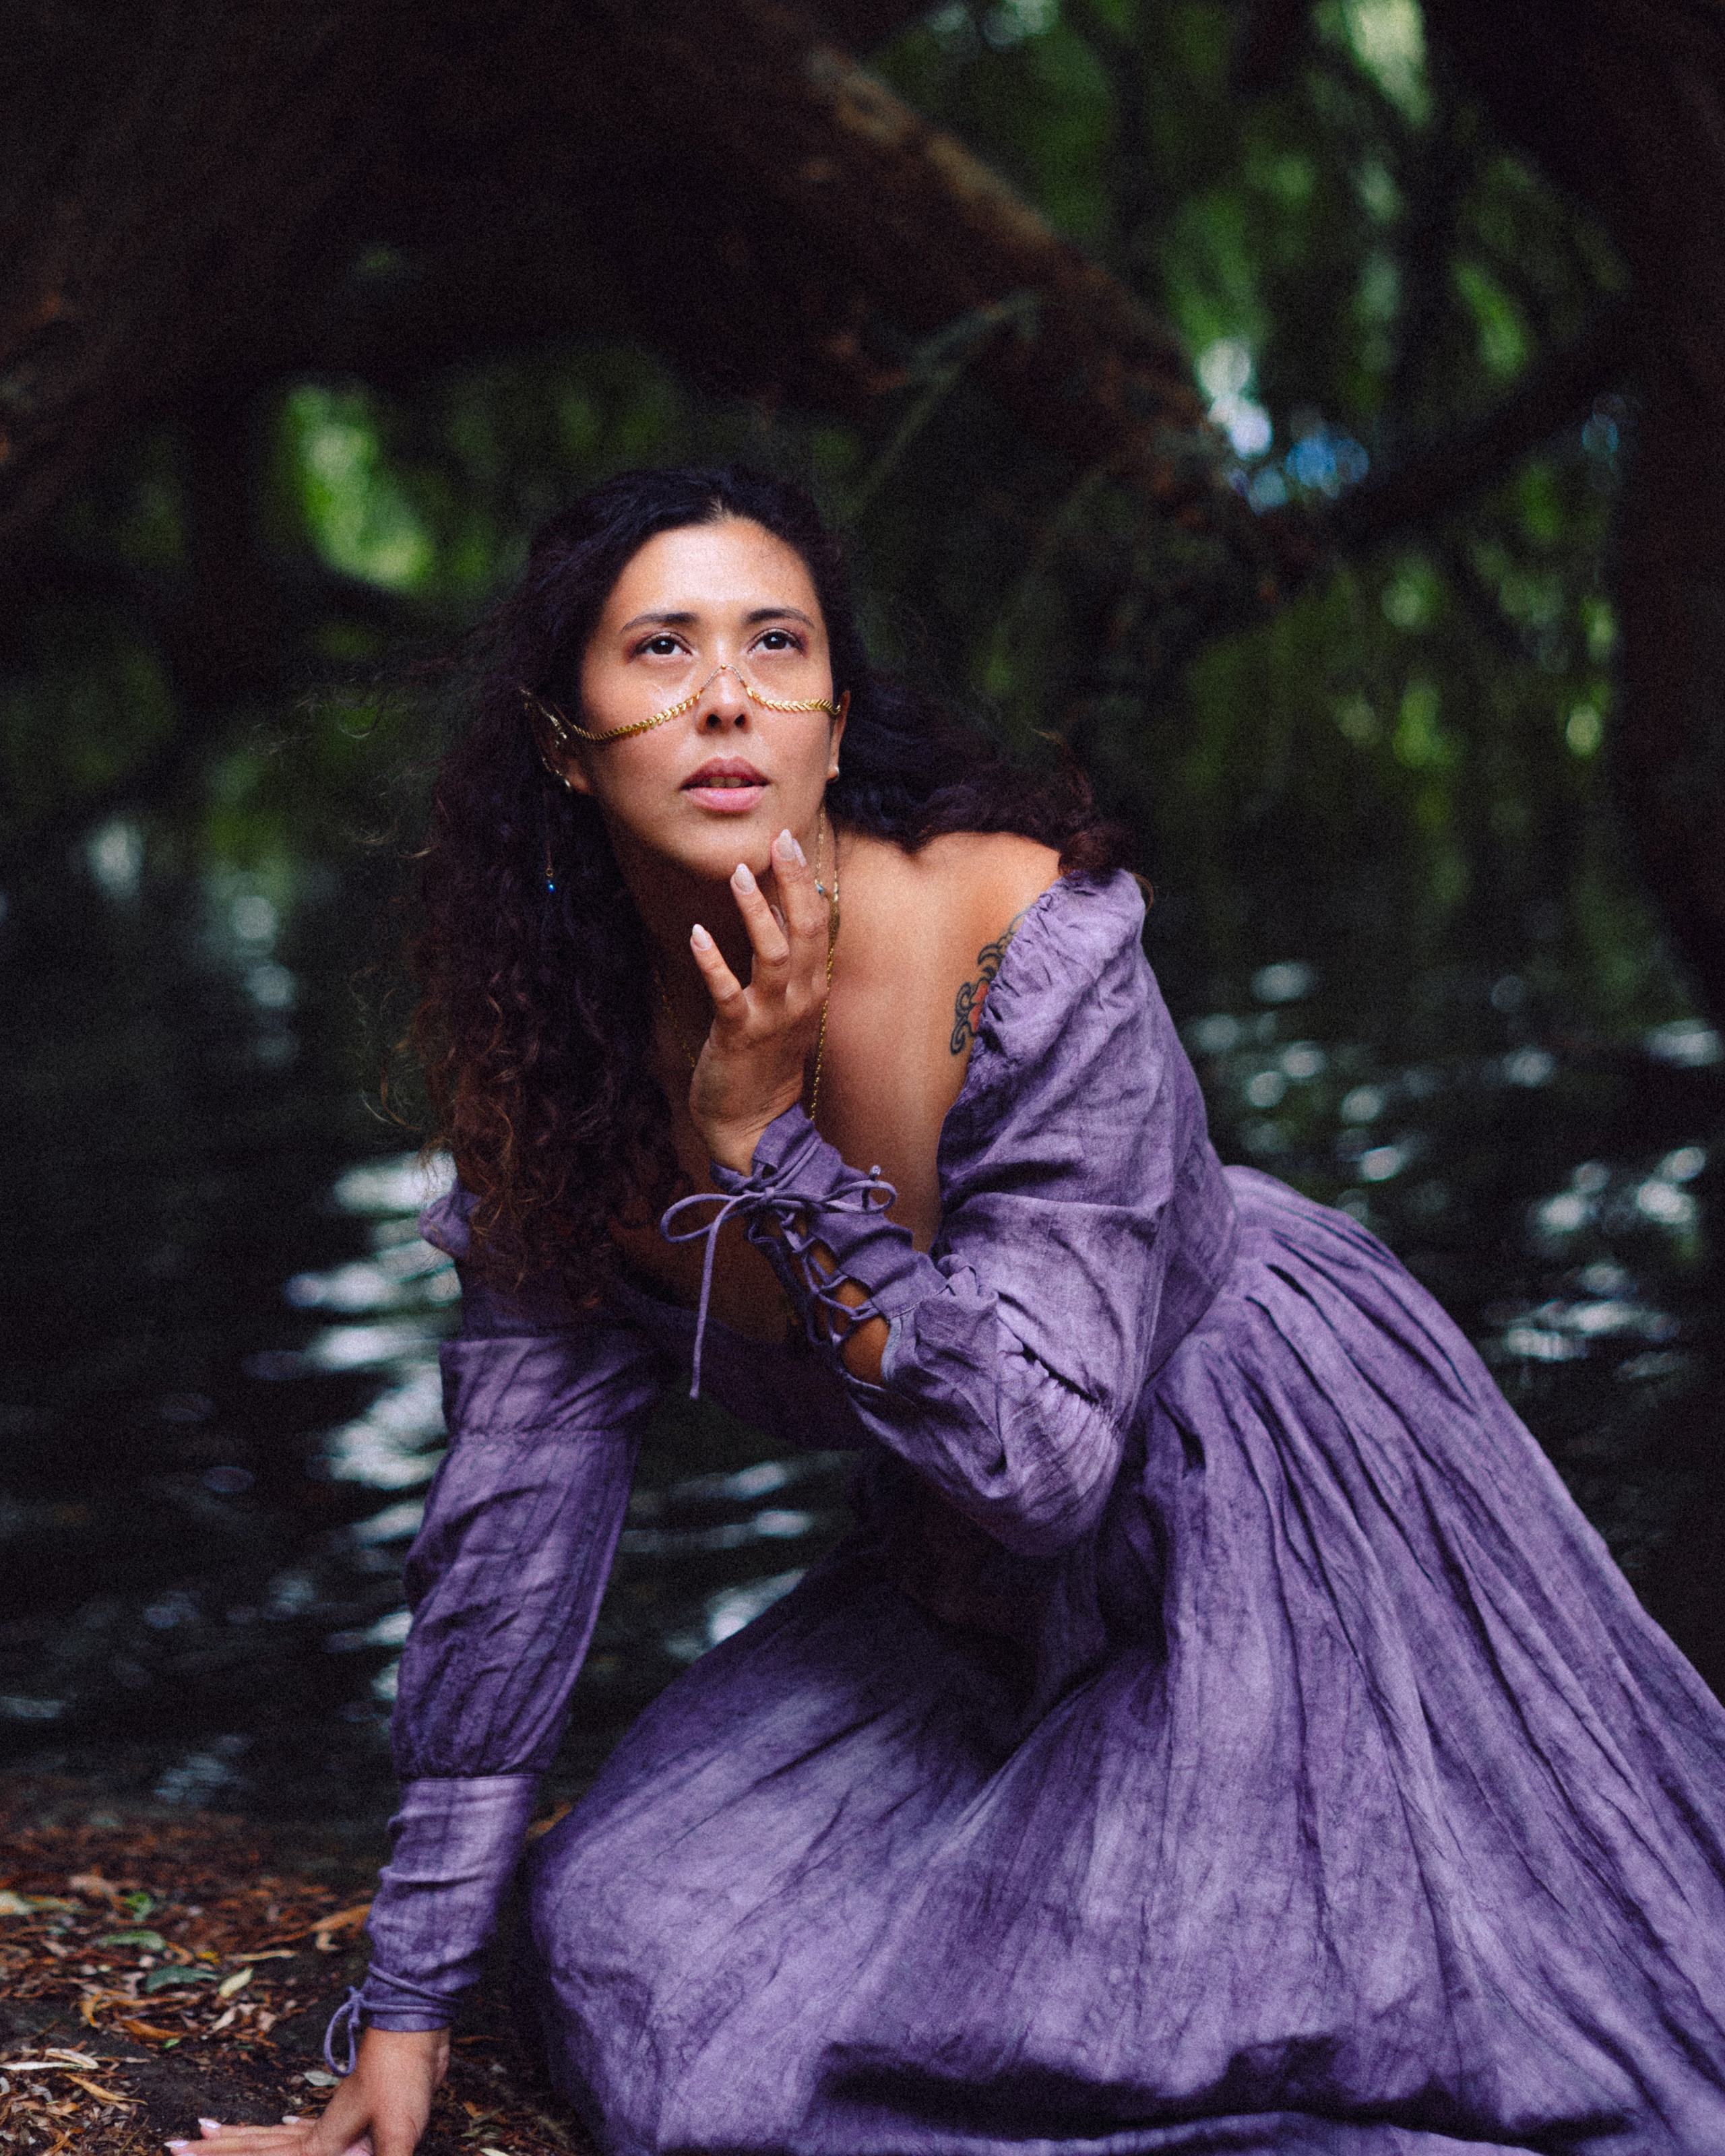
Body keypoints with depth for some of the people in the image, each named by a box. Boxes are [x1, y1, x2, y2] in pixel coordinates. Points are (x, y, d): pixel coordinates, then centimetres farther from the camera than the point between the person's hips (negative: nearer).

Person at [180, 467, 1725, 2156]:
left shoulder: (1029, 954, -29)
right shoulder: (551, 1049, -13)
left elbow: (1041, 1461, -29)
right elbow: (514, 1509, -7)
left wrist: (771, 1145, -35)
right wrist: (408, 2001, -4)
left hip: (1270, 1509, -5)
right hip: (971, 1600, 5)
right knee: (637, 1968, -3)